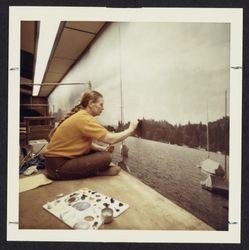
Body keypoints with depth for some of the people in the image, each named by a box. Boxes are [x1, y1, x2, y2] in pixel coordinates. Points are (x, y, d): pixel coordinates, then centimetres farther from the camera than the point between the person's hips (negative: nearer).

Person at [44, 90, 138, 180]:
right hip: (57, 166, -10)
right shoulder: (84, 118, -23)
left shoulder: (81, 115, 6)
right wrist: (130, 129, -12)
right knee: (106, 157, -18)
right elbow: (111, 139, -27)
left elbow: (88, 143, 7)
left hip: (66, 158, 10)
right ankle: (99, 172, 7)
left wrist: (103, 148, -9)